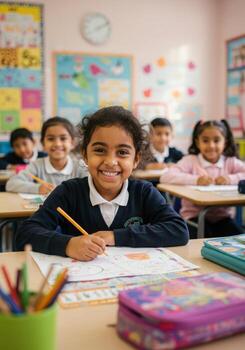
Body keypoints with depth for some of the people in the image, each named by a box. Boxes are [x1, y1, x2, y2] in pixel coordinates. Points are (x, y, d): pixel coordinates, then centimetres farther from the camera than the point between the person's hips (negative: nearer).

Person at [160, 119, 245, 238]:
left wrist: (231, 179, -23)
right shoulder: (190, 160, -2)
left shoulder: (231, 162, 6)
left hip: (222, 216, 3)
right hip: (194, 216, -3)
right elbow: (165, 177, -18)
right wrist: (195, 180, -27)